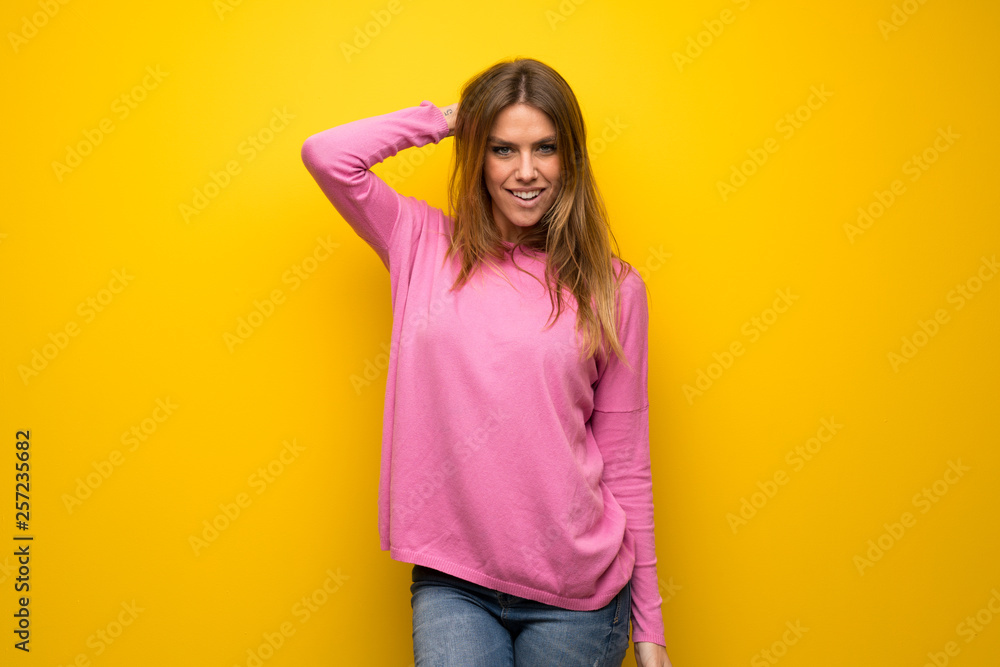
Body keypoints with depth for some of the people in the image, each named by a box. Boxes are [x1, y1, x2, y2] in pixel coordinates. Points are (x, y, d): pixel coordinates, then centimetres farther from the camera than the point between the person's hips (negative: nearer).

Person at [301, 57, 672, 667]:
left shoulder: (614, 289, 0)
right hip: (452, 582, 0)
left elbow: (626, 463, 1)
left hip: (575, 593, 0)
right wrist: (445, 117, 1)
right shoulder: (426, 245, 3)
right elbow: (325, 154, -7)